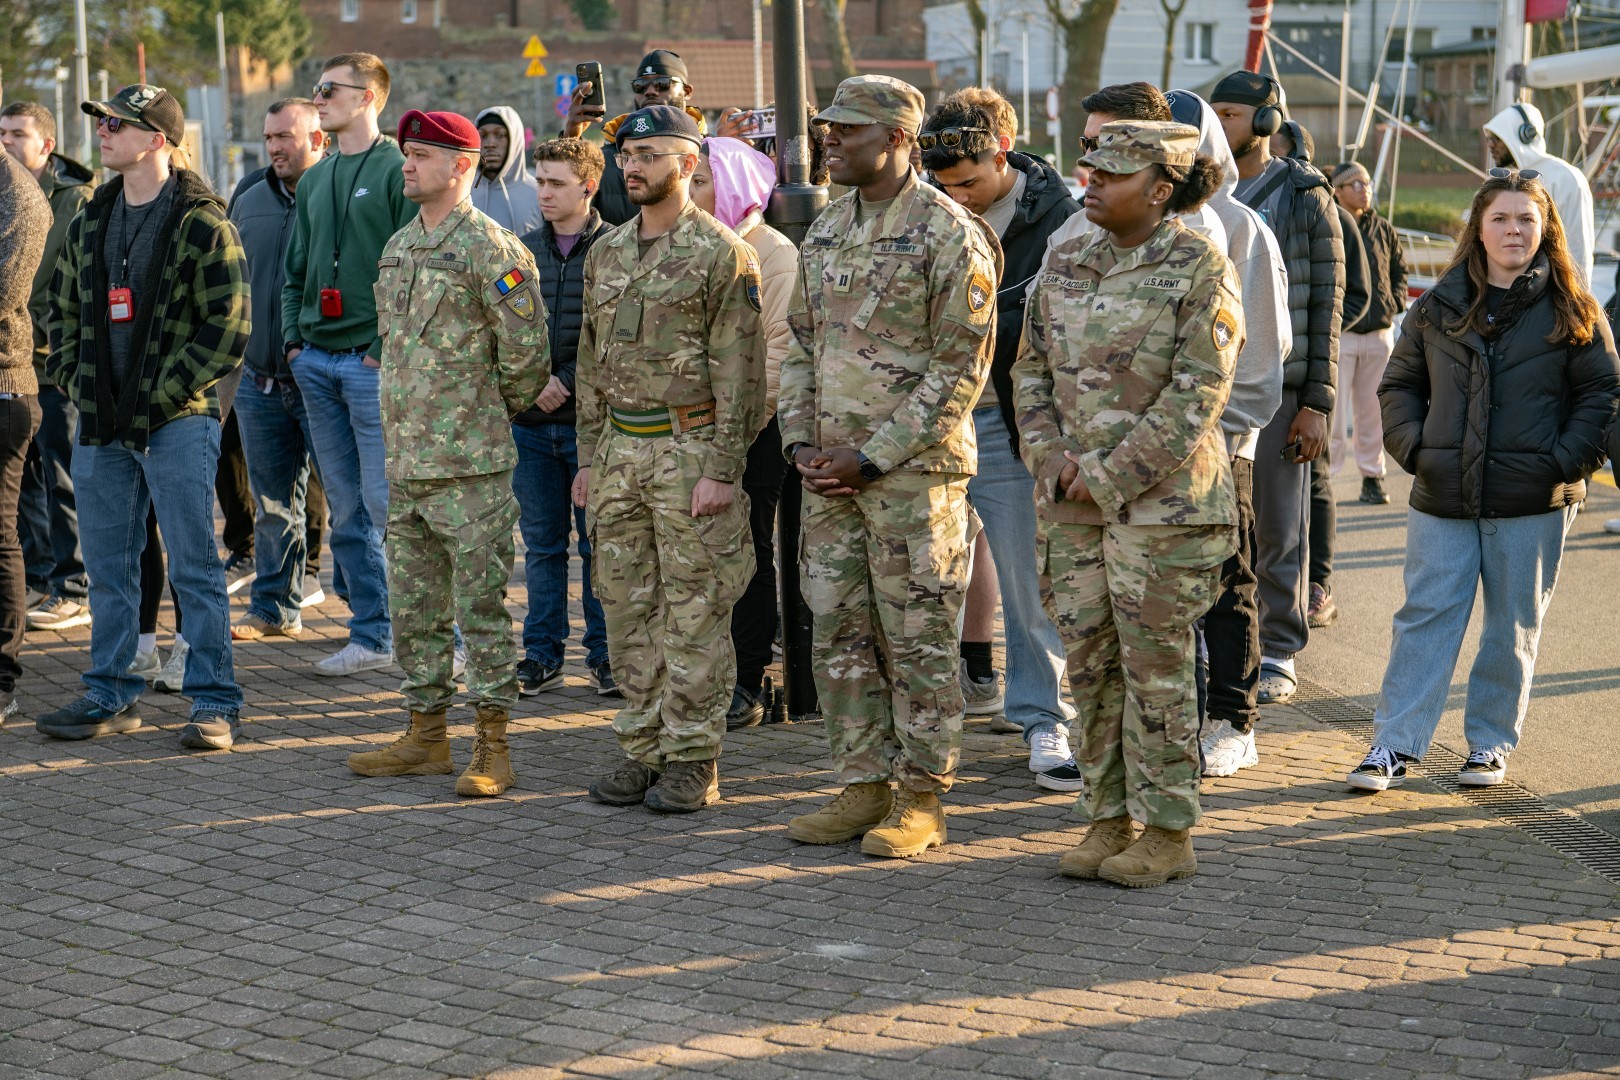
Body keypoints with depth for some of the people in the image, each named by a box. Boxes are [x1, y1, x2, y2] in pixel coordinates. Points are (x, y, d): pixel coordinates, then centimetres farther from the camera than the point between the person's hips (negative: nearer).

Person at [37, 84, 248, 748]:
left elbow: (228, 327, -11)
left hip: (177, 421, -6)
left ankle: (215, 704, 3)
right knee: (107, 567, 11)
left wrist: (165, 391, -14)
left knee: (194, 568, -2)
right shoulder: (90, 223, 13)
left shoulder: (203, 225, -8)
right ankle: (111, 697, 20)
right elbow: (62, 309, 21)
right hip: (102, 421, 7)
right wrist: (73, 377, 6)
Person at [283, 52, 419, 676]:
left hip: (375, 361, -7)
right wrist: (294, 338, 10)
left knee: (389, 505, -9)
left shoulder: (398, 170, -6)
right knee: (347, 512, 9)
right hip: (317, 361, 8)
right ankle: (371, 636, 16)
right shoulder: (315, 180, 18)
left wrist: (388, 347, -15)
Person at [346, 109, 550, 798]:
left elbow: (528, 353, -11)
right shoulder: (399, 247, 14)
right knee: (414, 607, 13)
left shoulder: (490, 247, -11)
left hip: (470, 463, -8)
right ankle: (426, 735, 23)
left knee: (481, 605, -3)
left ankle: (493, 747, 3)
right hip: (405, 458, 8)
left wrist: (491, 412, 2)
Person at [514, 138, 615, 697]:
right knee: (541, 544, 10)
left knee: (599, 542, 3)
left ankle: (604, 652, 12)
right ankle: (542, 654, 16)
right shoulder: (523, 249, 10)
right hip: (531, 421, 4)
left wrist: (567, 381, -14)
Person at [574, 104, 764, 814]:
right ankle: (641, 749, 19)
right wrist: (589, 456, 14)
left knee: (693, 614, -1)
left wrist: (722, 468, -16)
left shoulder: (720, 254, -8)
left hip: (688, 448, -7)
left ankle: (692, 760, 5)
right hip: (619, 448, 7)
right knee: (628, 609, 10)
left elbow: (738, 372, -11)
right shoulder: (606, 254, 13)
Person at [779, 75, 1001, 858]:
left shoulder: (949, 235, -10)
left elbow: (962, 367, -13)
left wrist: (873, 455, -15)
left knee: (918, 640, 0)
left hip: (915, 471, -7)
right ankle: (864, 786, 20)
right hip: (830, 471, 7)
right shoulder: (825, 231, 13)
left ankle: (923, 800, 9)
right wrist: (801, 442, 3)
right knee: (840, 634, 10)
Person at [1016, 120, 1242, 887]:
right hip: (1071, 502, 6)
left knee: (1156, 665, 0)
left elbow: (1197, 394, -14)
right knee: (1090, 662, 9)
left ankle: (1167, 832, 10)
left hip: (1163, 501, -6)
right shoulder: (1065, 263, 9)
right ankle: (1109, 818, 20)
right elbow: (1031, 370, 12)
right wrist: (1053, 457, -4)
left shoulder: (1199, 269, -9)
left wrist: (1111, 476, -15)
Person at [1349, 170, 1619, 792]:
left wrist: (1566, 461, -8)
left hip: (1533, 505, -1)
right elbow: (1400, 383, 16)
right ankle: (1394, 746, 2)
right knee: (1424, 618, -1)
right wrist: (1413, 447, 1)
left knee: (1514, 628, 7)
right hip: (1442, 498, 1)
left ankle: (1491, 743, 20)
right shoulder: (1439, 307, 8)